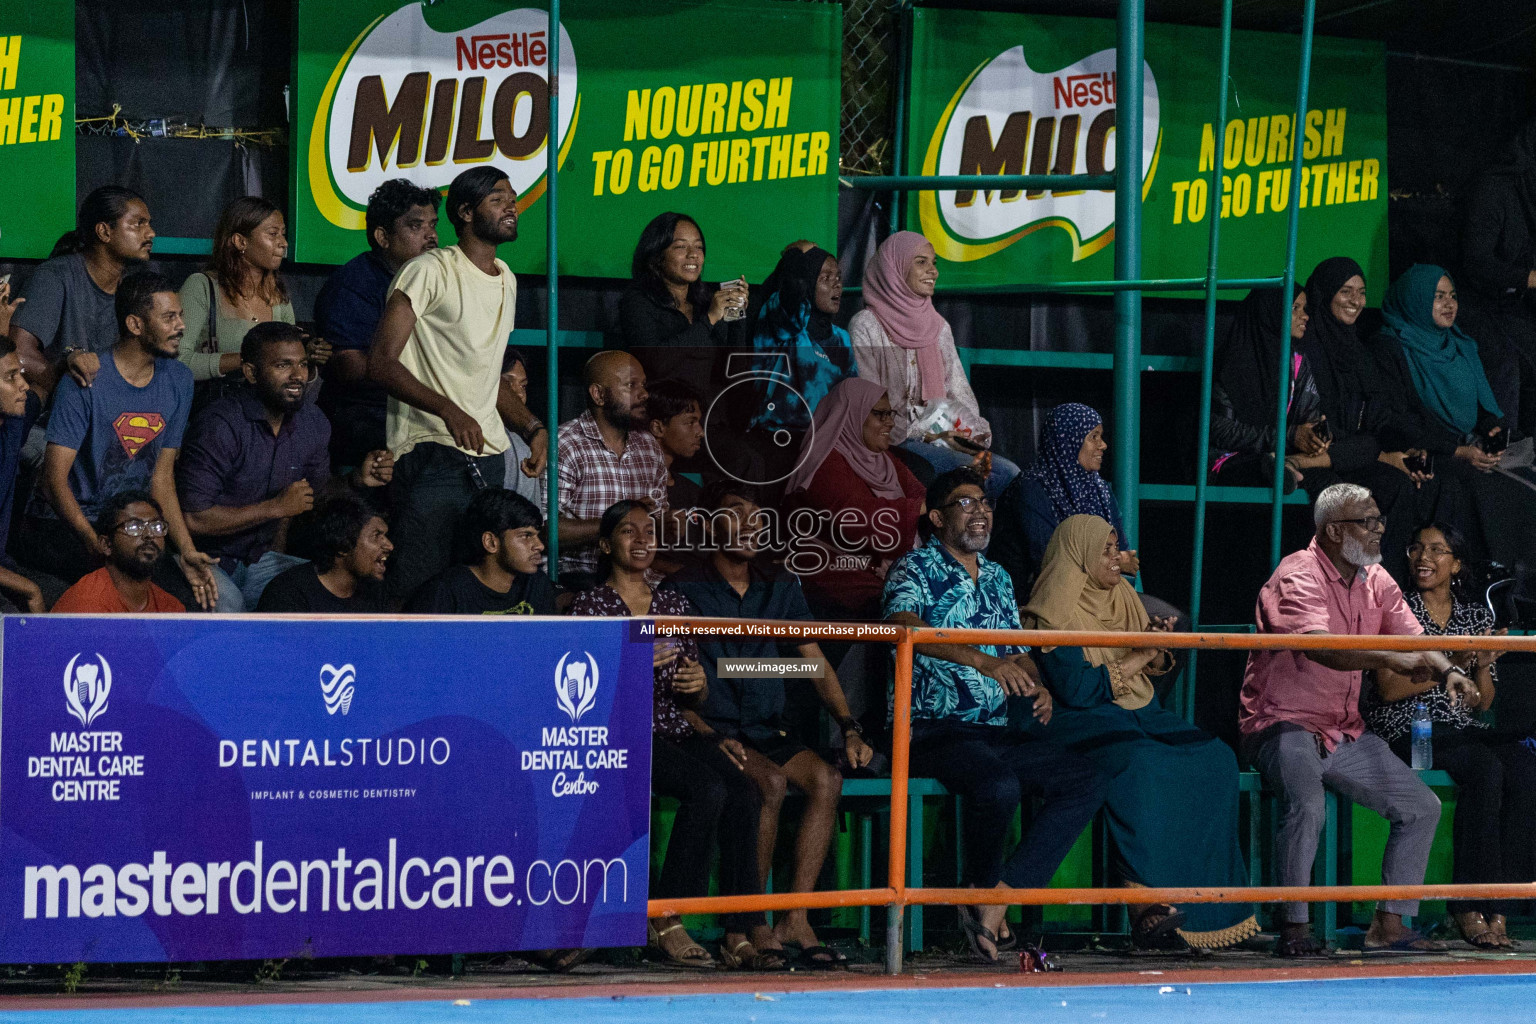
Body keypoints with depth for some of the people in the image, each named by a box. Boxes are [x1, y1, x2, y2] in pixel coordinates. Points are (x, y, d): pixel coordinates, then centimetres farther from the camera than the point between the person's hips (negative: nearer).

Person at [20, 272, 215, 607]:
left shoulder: (178, 381, 6)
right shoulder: (85, 382, -14)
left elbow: (162, 477, 8)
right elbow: (55, 478, -18)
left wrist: (187, 551, -5)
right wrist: (97, 547, -33)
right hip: (61, 527, -6)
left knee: (191, 597, -16)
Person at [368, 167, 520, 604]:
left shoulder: (506, 280, 19)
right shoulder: (430, 270, -7)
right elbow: (381, 363, -15)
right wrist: (449, 411, -26)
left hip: (489, 454, 8)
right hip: (431, 453, -8)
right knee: (416, 588, -12)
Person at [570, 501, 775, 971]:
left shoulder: (673, 603, 21)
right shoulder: (591, 604, 6)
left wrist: (700, 682, -1)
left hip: (677, 732, 5)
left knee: (742, 789, -26)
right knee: (709, 788, -32)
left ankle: (739, 936, -30)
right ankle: (666, 922, -25)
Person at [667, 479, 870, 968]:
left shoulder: (780, 586, 15)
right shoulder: (683, 590, -1)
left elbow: (815, 663, 16)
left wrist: (848, 727, 1)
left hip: (768, 729, 5)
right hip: (711, 729, -5)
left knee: (826, 778, -25)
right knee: (771, 783, -33)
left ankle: (794, 920, -26)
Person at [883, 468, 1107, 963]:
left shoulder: (997, 578, 21)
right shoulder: (914, 570, -2)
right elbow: (906, 629, -22)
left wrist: (1036, 686, 0)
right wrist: (983, 660, -35)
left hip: (997, 732, 7)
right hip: (932, 731, -7)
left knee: (1086, 781, -13)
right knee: (1000, 785, -36)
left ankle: (997, 902, -19)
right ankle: (982, 890, -6)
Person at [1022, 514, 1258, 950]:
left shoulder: (1122, 594, 15)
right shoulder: (1056, 612, -8)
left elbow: (1158, 666, 21)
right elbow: (1077, 689, -17)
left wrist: (1156, 652, -3)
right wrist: (1137, 657, -10)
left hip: (1141, 715, 8)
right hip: (1083, 722, -8)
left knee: (1215, 760, -17)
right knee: (1142, 766, -38)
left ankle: (1208, 904, -20)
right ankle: (1150, 903, -40)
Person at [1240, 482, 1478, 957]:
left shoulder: (1375, 581, 9)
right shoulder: (1298, 576, -16)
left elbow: (1414, 639, 4)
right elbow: (1321, 647, -34)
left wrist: (1447, 672, -18)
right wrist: (1391, 659, -45)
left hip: (1345, 734, 8)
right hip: (1285, 725, -8)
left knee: (1423, 808, 4)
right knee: (1306, 805, -35)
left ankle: (1389, 924, 11)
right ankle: (1292, 930, -24)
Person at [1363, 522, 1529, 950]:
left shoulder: (1477, 614, 15)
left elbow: (1484, 704, 15)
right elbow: (1389, 689, -7)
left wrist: (1483, 666, -6)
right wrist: (1451, 664, -15)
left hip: (1466, 730, 5)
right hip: (1407, 731, -4)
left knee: (1524, 768, -28)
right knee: (1485, 769, -33)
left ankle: (1495, 907, -30)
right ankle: (1471, 908, -32)